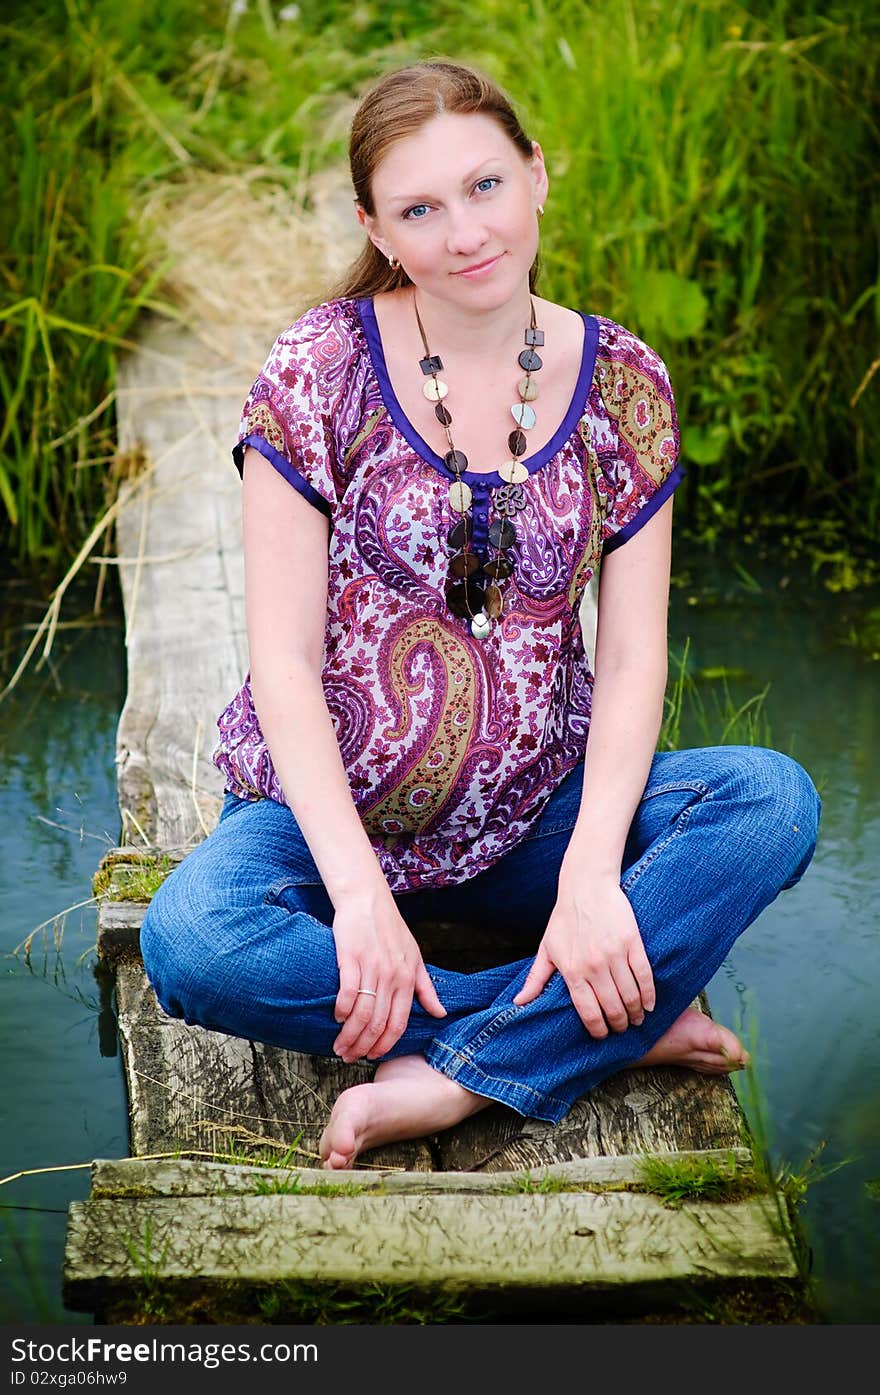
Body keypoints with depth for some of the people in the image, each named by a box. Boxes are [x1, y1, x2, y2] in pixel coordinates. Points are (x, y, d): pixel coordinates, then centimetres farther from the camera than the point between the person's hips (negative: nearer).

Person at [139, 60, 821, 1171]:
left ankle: (453, 1078, -27)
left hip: (532, 816, 2)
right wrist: (360, 894, -23)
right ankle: (624, 1019, -23)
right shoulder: (322, 369, -8)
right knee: (192, 944, -34)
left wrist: (590, 871, -21)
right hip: (332, 812, -2)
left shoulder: (623, 385, -1)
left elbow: (631, 660, -4)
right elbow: (284, 661, -12)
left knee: (775, 800, -24)